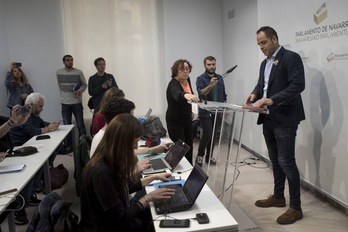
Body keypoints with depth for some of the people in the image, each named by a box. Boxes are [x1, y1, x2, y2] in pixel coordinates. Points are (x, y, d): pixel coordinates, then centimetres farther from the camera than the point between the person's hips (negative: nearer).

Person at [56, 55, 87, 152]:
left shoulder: (79, 72, -4)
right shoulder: (58, 72, 2)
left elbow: (84, 85, 3)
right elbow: (60, 86, 15)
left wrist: (80, 91, -16)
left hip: (77, 103, -2)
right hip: (65, 103, 2)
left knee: (80, 125, 2)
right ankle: (69, 146, 19)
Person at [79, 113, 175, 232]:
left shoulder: (110, 162, -4)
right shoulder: (101, 172, -31)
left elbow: (124, 187, 14)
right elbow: (119, 218, -25)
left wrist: (153, 177, 18)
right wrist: (148, 198, -16)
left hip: (115, 219, 8)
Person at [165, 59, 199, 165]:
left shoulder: (187, 80, -2)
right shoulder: (173, 84, -26)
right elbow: (177, 93, -52)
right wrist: (186, 95, -73)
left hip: (187, 119, 8)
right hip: (175, 121, -8)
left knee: (189, 145, 16)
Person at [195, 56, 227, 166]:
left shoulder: (220, 78, 9)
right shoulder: (200, 79, -7)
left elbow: (223, 94, 16)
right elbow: (201, 93, -25)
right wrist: (210, 85, -41)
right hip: (205, 112, -4)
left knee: (213, 135, 8)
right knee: (207, 134, -8)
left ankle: (209, 156, 20)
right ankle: (199, 156, 10)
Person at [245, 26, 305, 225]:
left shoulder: (291, 57, -9)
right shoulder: (265, 63, 17)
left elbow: (298, 85, -21)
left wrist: (272, 99, -29)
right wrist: (255, 94, -2)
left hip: (284, 119, -8)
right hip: (268, 119, 8)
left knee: (287, 162, -6)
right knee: (275, 160, 17)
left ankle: (296, 208, 6)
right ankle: (278, 197, 31)